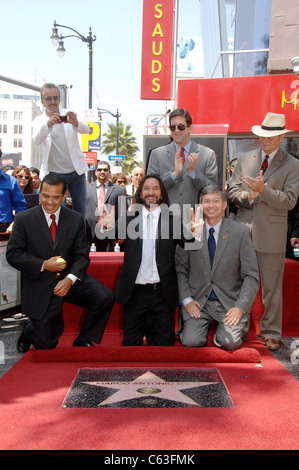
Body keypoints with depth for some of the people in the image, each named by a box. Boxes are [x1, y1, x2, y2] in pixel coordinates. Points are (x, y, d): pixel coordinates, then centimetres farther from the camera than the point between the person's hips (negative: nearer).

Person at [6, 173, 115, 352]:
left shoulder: (76, 219, 0)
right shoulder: (24, 219, -5)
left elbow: (82, 255, -1)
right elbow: (13, 254, -5)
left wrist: (70, 279, -19)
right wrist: (43, 265, -18)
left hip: (69, 279, 2)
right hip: (40, 287, -2)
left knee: (105, 297, -22)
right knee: (46, 344, 1)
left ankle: (83, 341, 1)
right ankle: (31, 330, 40)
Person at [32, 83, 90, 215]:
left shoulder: (70, 115, 3)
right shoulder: (39, 121, -1)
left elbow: (86, 130, -15)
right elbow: (37, 140, -21)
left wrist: (76, 123, -38)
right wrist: (48, 124, -42)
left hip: (77, 171, 2)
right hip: (55, 173, -2)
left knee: (80, 211, 9)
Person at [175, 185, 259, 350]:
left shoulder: (241, 232, -3)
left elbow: (251, 275, -2)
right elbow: (180, 268, 5)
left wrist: (240, 307, -12)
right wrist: (186, 299, -6)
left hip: (230, 301, -1)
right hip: (197, 301, 1)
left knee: (229, 343, -21)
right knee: (191, 342, -18)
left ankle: (223, 330, 14)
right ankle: (202, 325, 15)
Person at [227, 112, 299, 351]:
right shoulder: (244, 160, 9)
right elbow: (232, 192, 6)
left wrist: (263, 190, -23)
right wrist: (249, 196, -14)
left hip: (271, 233, -3)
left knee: (272, 286, 5)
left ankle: (271, 333, 20)